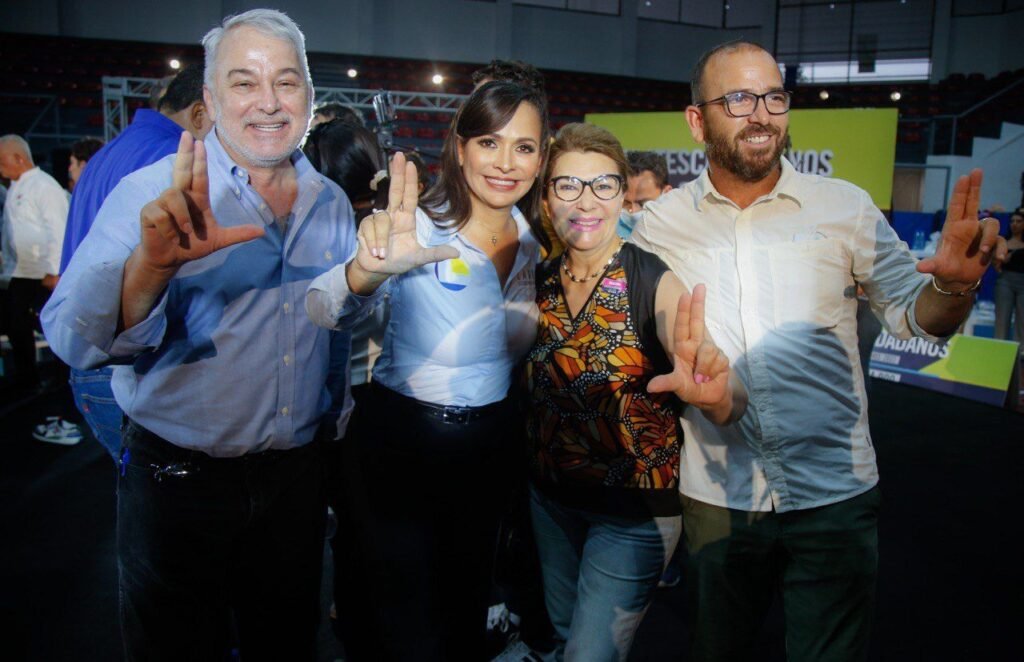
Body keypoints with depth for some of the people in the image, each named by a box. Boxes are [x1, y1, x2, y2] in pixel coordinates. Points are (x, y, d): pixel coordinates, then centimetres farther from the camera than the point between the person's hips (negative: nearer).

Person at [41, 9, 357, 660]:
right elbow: (74, 339, -26)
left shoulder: (332, 203, 3)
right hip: (179, 480, -3)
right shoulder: (153, 194, -11)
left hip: (296, 476, 4)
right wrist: (153, 263, -41)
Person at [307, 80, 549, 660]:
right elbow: (327, 314, -34)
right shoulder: (419, 227, -17)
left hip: (493, 439, 5)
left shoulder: (534, 240, 0)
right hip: (403, 437, -4)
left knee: (469, 600, 22)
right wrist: (369, 270, -53)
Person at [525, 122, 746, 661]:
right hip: (551, 498, 5)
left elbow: (731, 401, -34)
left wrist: (715, 395, -56)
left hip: (634, 512, -5)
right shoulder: (541, 281, -5)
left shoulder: (654, 282, -20)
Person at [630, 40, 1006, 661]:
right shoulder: (661, 224, -3)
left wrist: (952, 284, -20)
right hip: (716, 497, 1)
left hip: (835, 498, 0)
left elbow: (911, 312, 2)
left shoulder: (846, 207, -3)